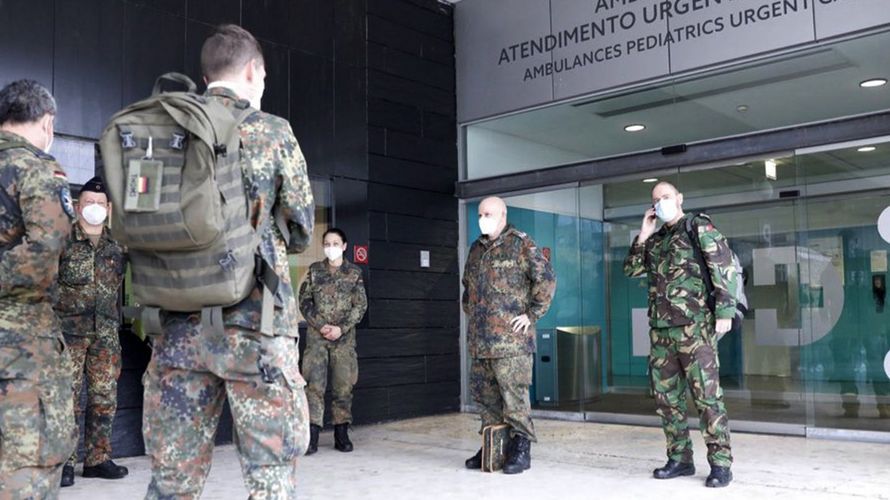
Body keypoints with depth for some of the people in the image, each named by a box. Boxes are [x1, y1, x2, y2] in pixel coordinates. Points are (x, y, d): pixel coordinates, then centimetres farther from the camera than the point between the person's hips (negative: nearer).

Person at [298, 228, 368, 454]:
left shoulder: (354, 272, 5)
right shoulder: (314, 270, 7)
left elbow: (361, 305, 1)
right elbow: (304, 301, 3)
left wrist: (341, 328, -11)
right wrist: (321, 325, -9)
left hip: (344, 336, 0)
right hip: (317, 335, 0)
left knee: (343, 385, 4)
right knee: (314, 384, -7)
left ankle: (341, 434, 14)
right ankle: (312, 436, -5)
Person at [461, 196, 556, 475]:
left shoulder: (521, 244, -4)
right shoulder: (476, 249, 18)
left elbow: (546, 279, -9)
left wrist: (532, 314, -11)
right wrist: (469, 313, 20)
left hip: (510, 336, -7)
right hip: (479, 337, 7)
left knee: (513, 393, -6)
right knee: (483, 392, 11)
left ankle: (521, 449, 4)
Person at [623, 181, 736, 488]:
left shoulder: (699, 228, 0)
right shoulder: (656, 239, 18)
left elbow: (724, 267, -7)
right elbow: (631, 270, 14)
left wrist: (724, 311, -15)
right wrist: (643, 235, 7)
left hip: (694, 326, -7)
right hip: (660, 329, 7)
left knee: (706, 395, -7)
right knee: (665, 396, 7)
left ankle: (720, 464, -2)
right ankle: (680, 459, 17)